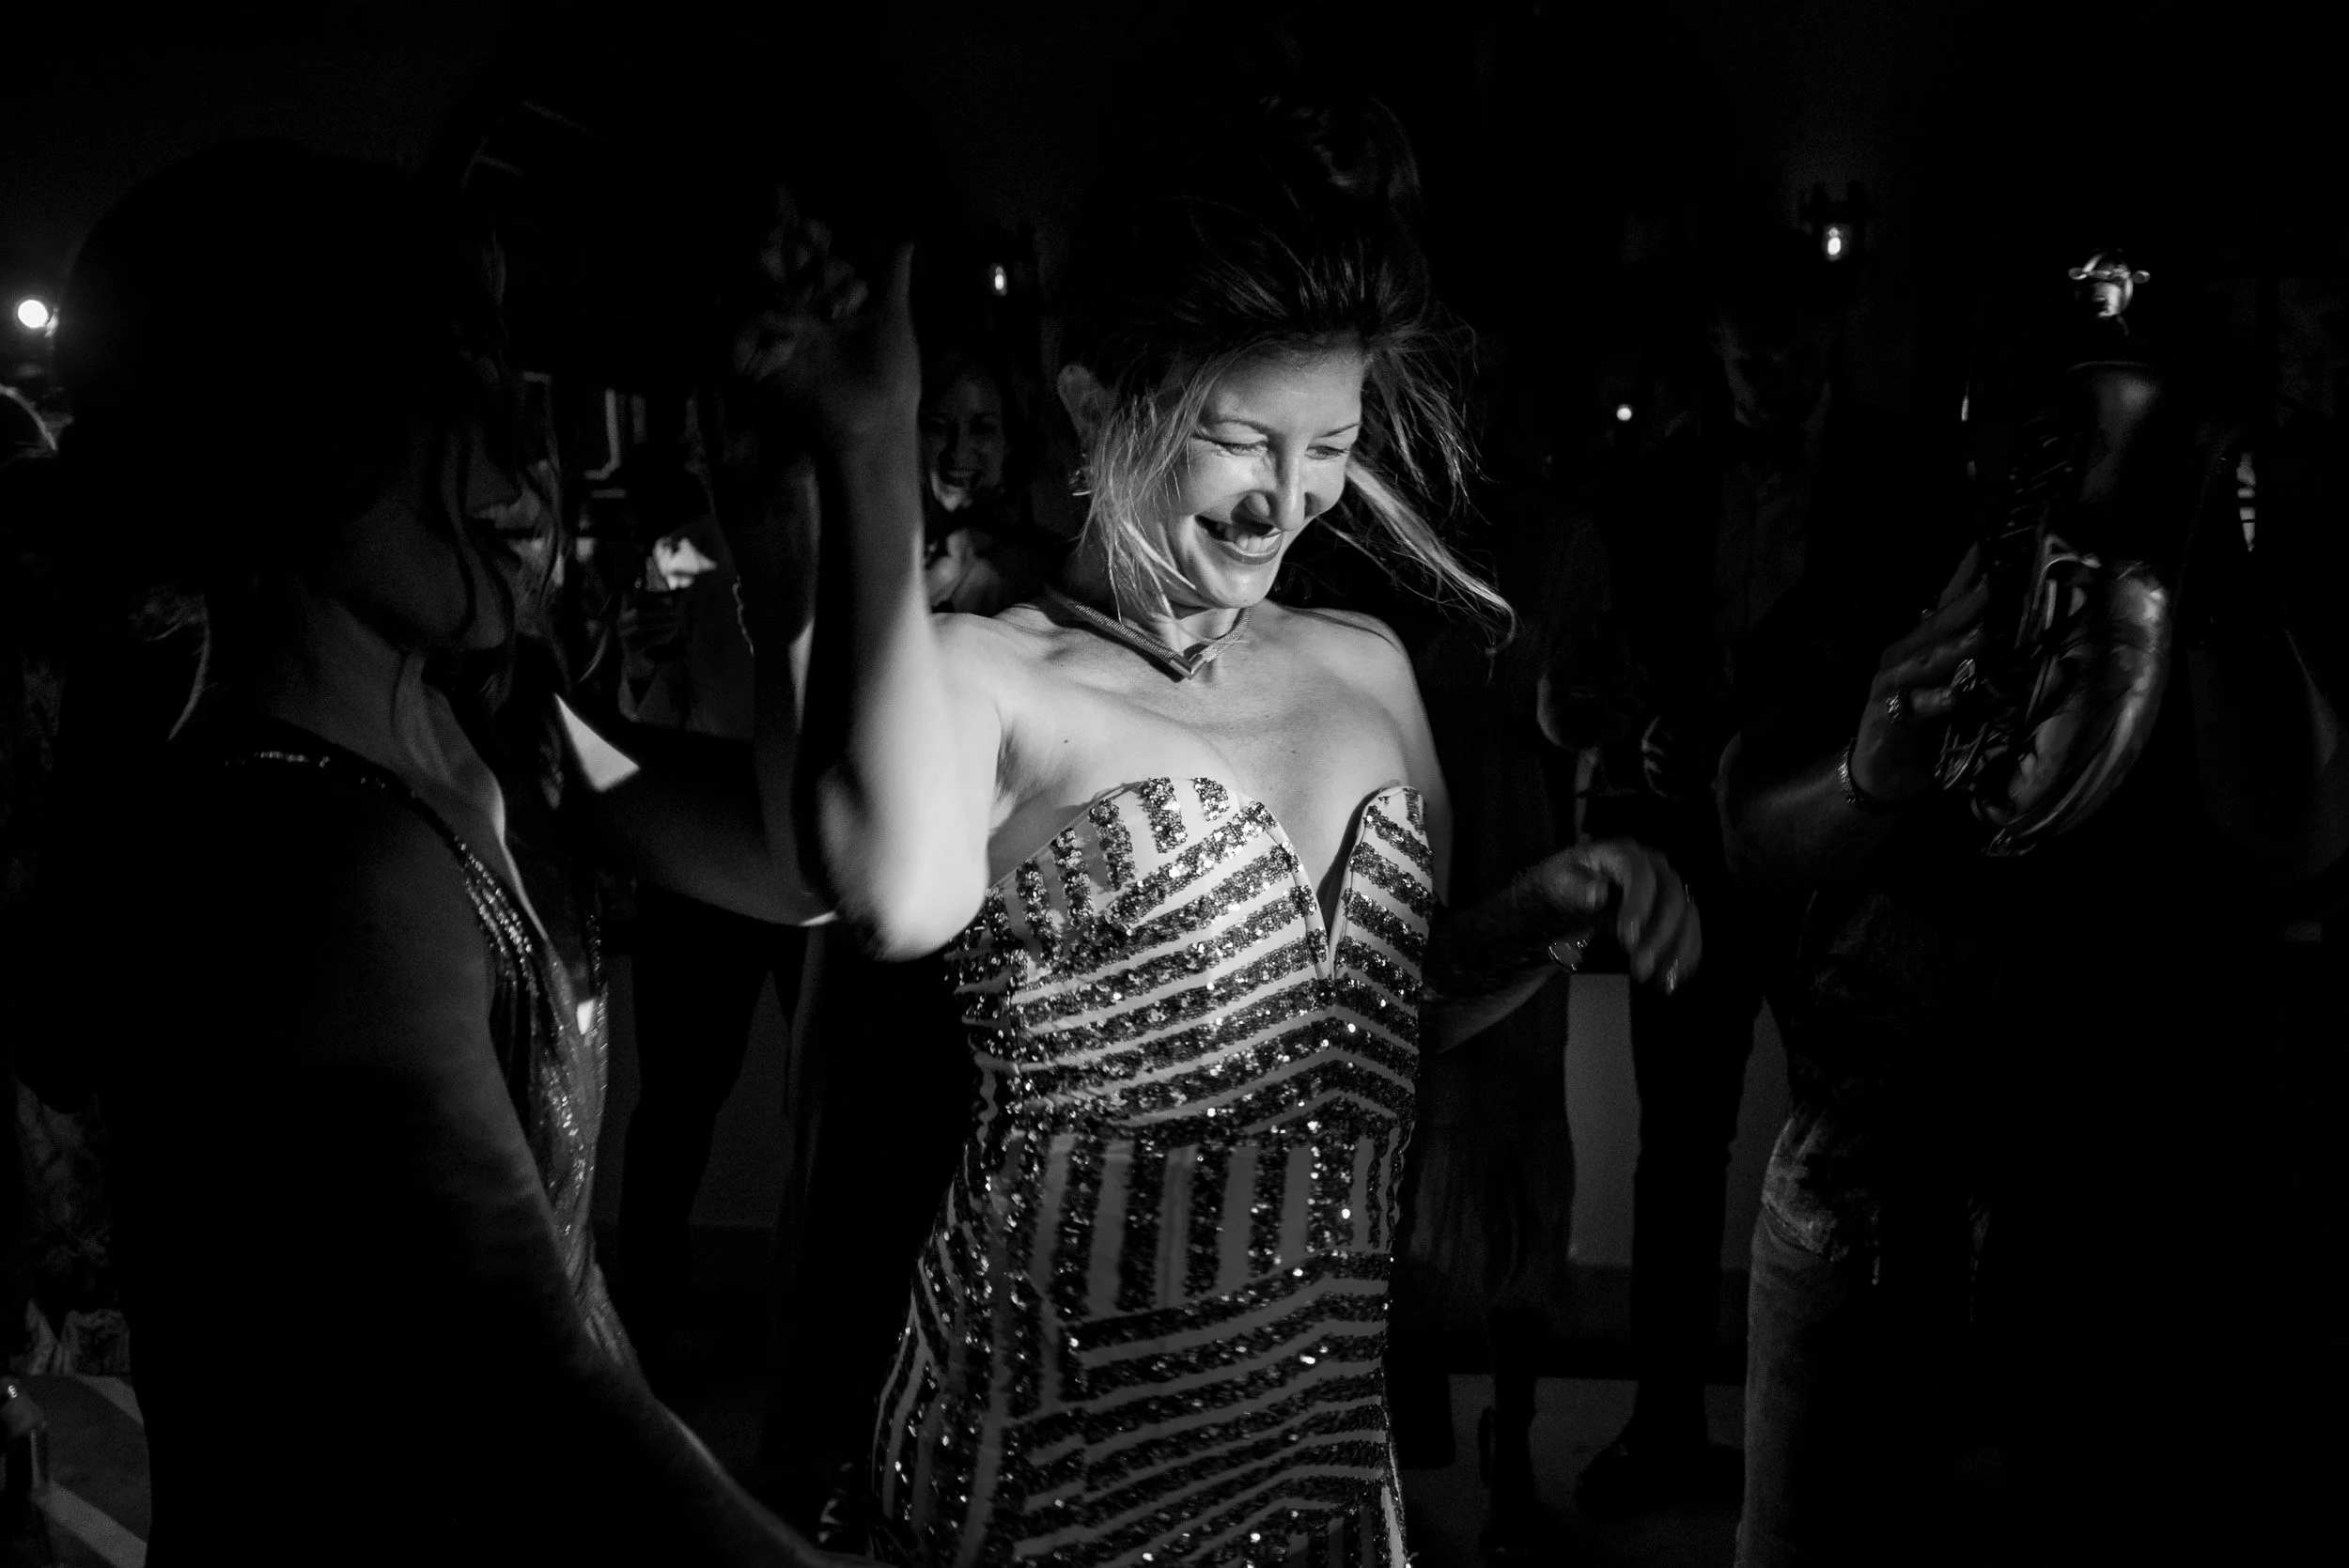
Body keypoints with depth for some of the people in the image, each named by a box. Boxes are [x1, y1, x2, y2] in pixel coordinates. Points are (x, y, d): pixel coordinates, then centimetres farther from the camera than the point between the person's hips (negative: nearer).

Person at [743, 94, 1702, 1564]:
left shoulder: (1365, 668, 5)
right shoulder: (986, 680, -13)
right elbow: (907, 900, -36)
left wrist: (1559, 907, -3)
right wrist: (880, 469, -34)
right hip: (1060, 1446, -5)